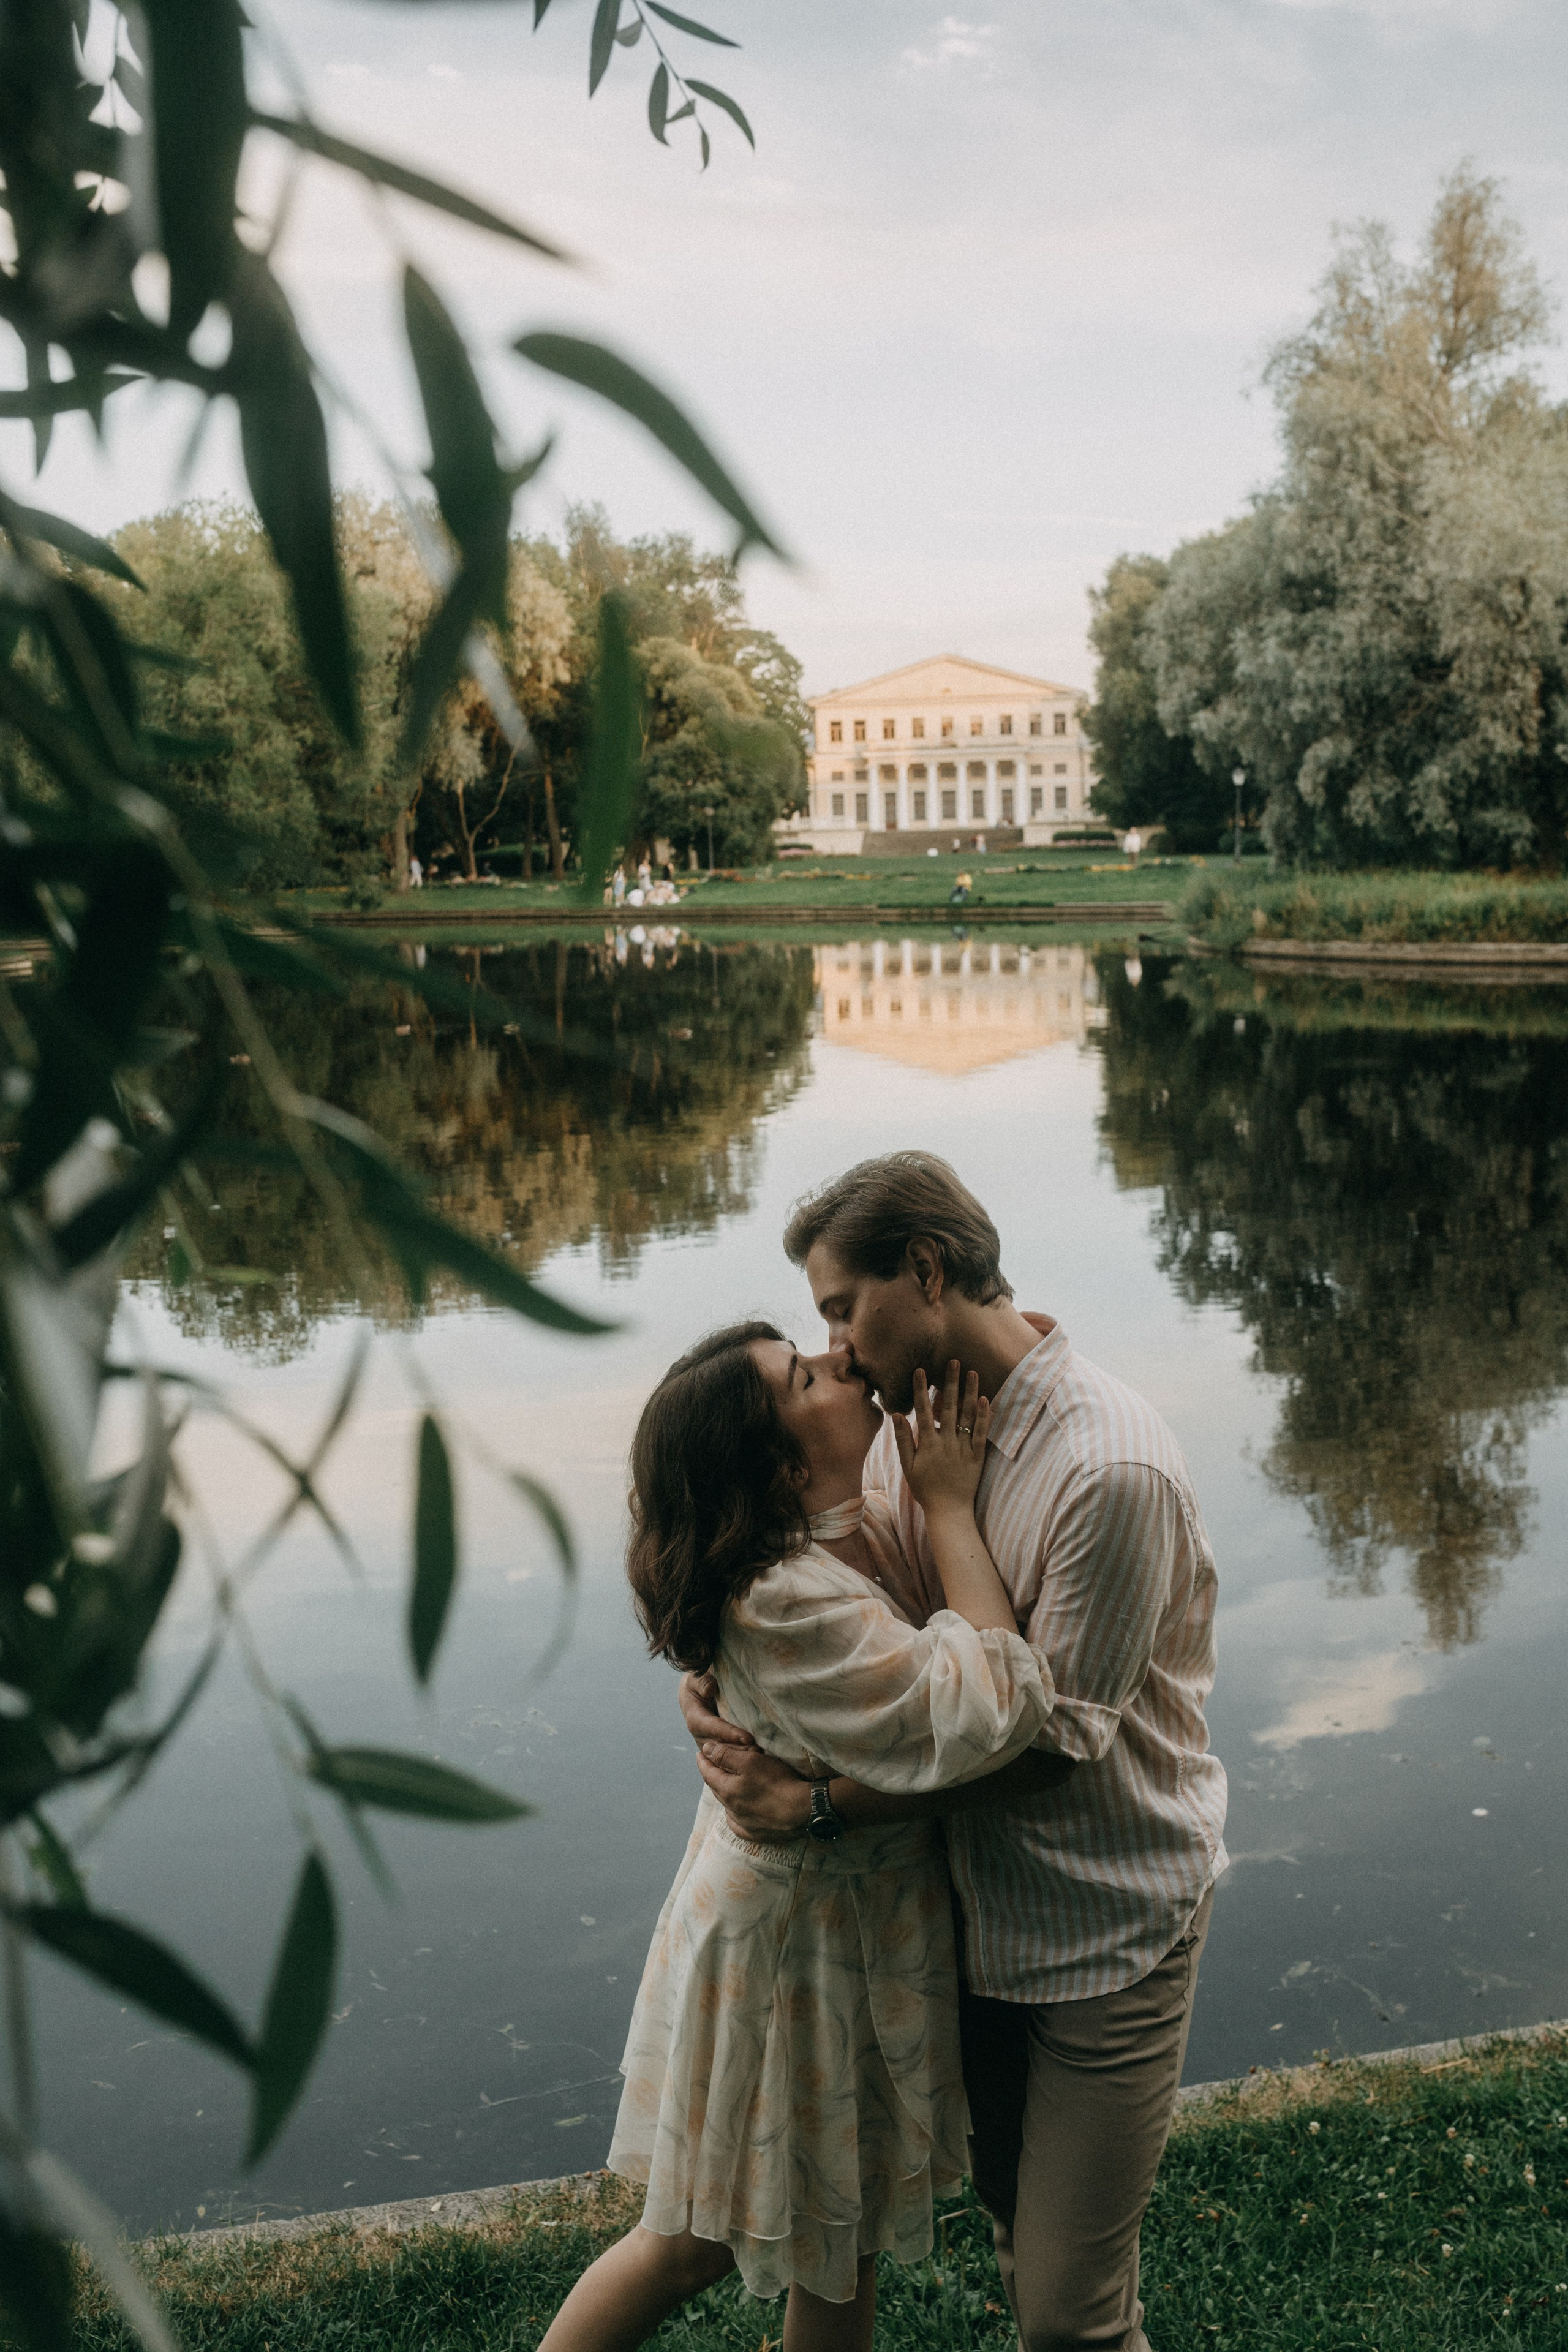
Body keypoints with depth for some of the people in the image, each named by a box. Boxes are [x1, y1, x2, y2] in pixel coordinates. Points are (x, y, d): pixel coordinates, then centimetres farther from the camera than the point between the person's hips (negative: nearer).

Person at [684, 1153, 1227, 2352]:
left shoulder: (1113, 1472, -28)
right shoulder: (913, 1418, -1)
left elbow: (1054, 1738, -24)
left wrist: (823, 1802, -23)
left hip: (1106, 1926, -7)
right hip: (981, 1899, 7)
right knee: (1014, 2220, 24)